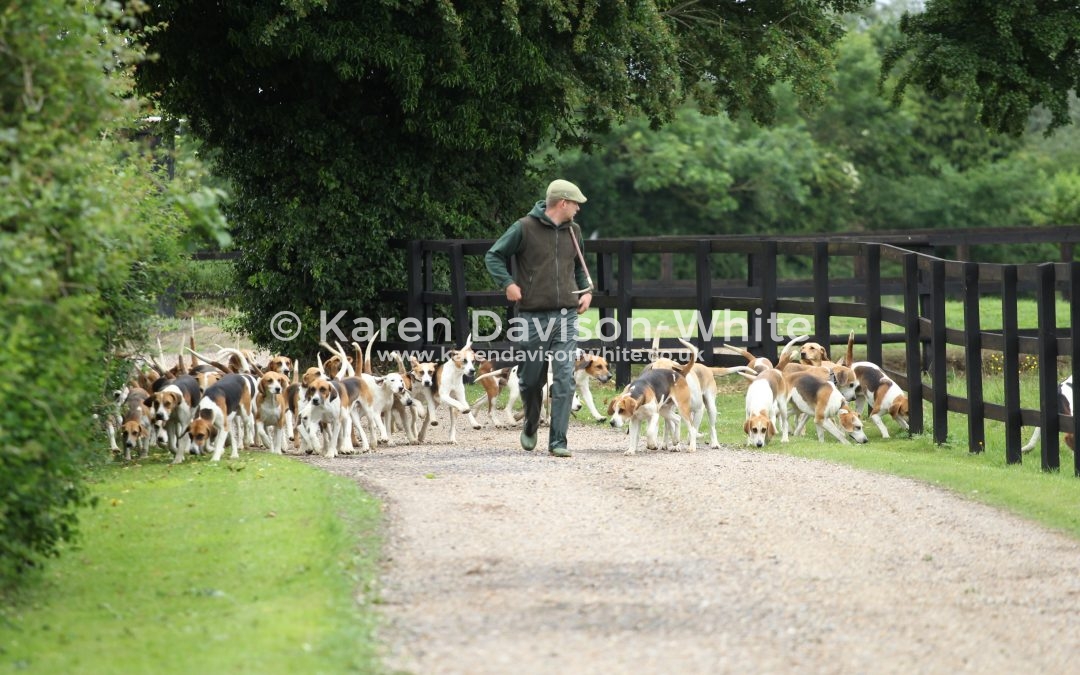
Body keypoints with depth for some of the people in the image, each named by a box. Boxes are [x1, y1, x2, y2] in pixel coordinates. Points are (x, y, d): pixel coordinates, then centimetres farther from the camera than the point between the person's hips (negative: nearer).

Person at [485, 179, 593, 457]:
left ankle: (558, 441, -5)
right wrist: (508, 283, -12)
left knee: (564, 380, -7)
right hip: (533, 317, -3)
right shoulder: (525, 228, -5)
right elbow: (494, 256, 2)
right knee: (531, 379, 7)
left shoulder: (573, 231, 12)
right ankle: (530, 426, 34)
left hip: (566, 316, 3)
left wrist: (586, 290, 12)